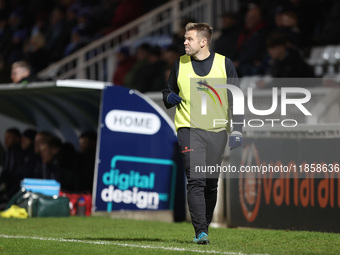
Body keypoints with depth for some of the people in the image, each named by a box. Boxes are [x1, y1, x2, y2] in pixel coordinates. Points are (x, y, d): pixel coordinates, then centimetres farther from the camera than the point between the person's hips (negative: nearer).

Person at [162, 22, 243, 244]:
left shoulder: (224, 64, 2)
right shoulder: (180, 64, 5)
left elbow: (235, 98, 4)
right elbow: (169, 91, 19)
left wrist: (237, 130, -4)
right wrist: (169, 98, -5)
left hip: (217, 131, 1)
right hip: (189, 128, -1)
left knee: (211, 184, 6)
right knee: (196, 180, -15)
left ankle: (205, 228, 21)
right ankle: (200, 232, -16)